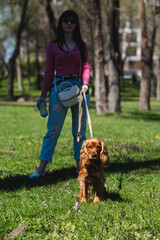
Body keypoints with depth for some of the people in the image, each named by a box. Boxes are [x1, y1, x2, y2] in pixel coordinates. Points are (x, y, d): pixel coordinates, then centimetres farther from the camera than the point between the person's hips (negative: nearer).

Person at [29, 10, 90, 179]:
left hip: (78, 87, 2)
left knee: (79, 130, 4)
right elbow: (49, 72, 9)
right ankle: (41, 169, -1)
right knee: (53, 129, -4)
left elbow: (86, 67, 7)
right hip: (59, 87, -1)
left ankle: (80, 166, 11)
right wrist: (43, 96, 5)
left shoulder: (81, 45, 11)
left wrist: (85, 84, -13)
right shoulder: (53, 46, 7)